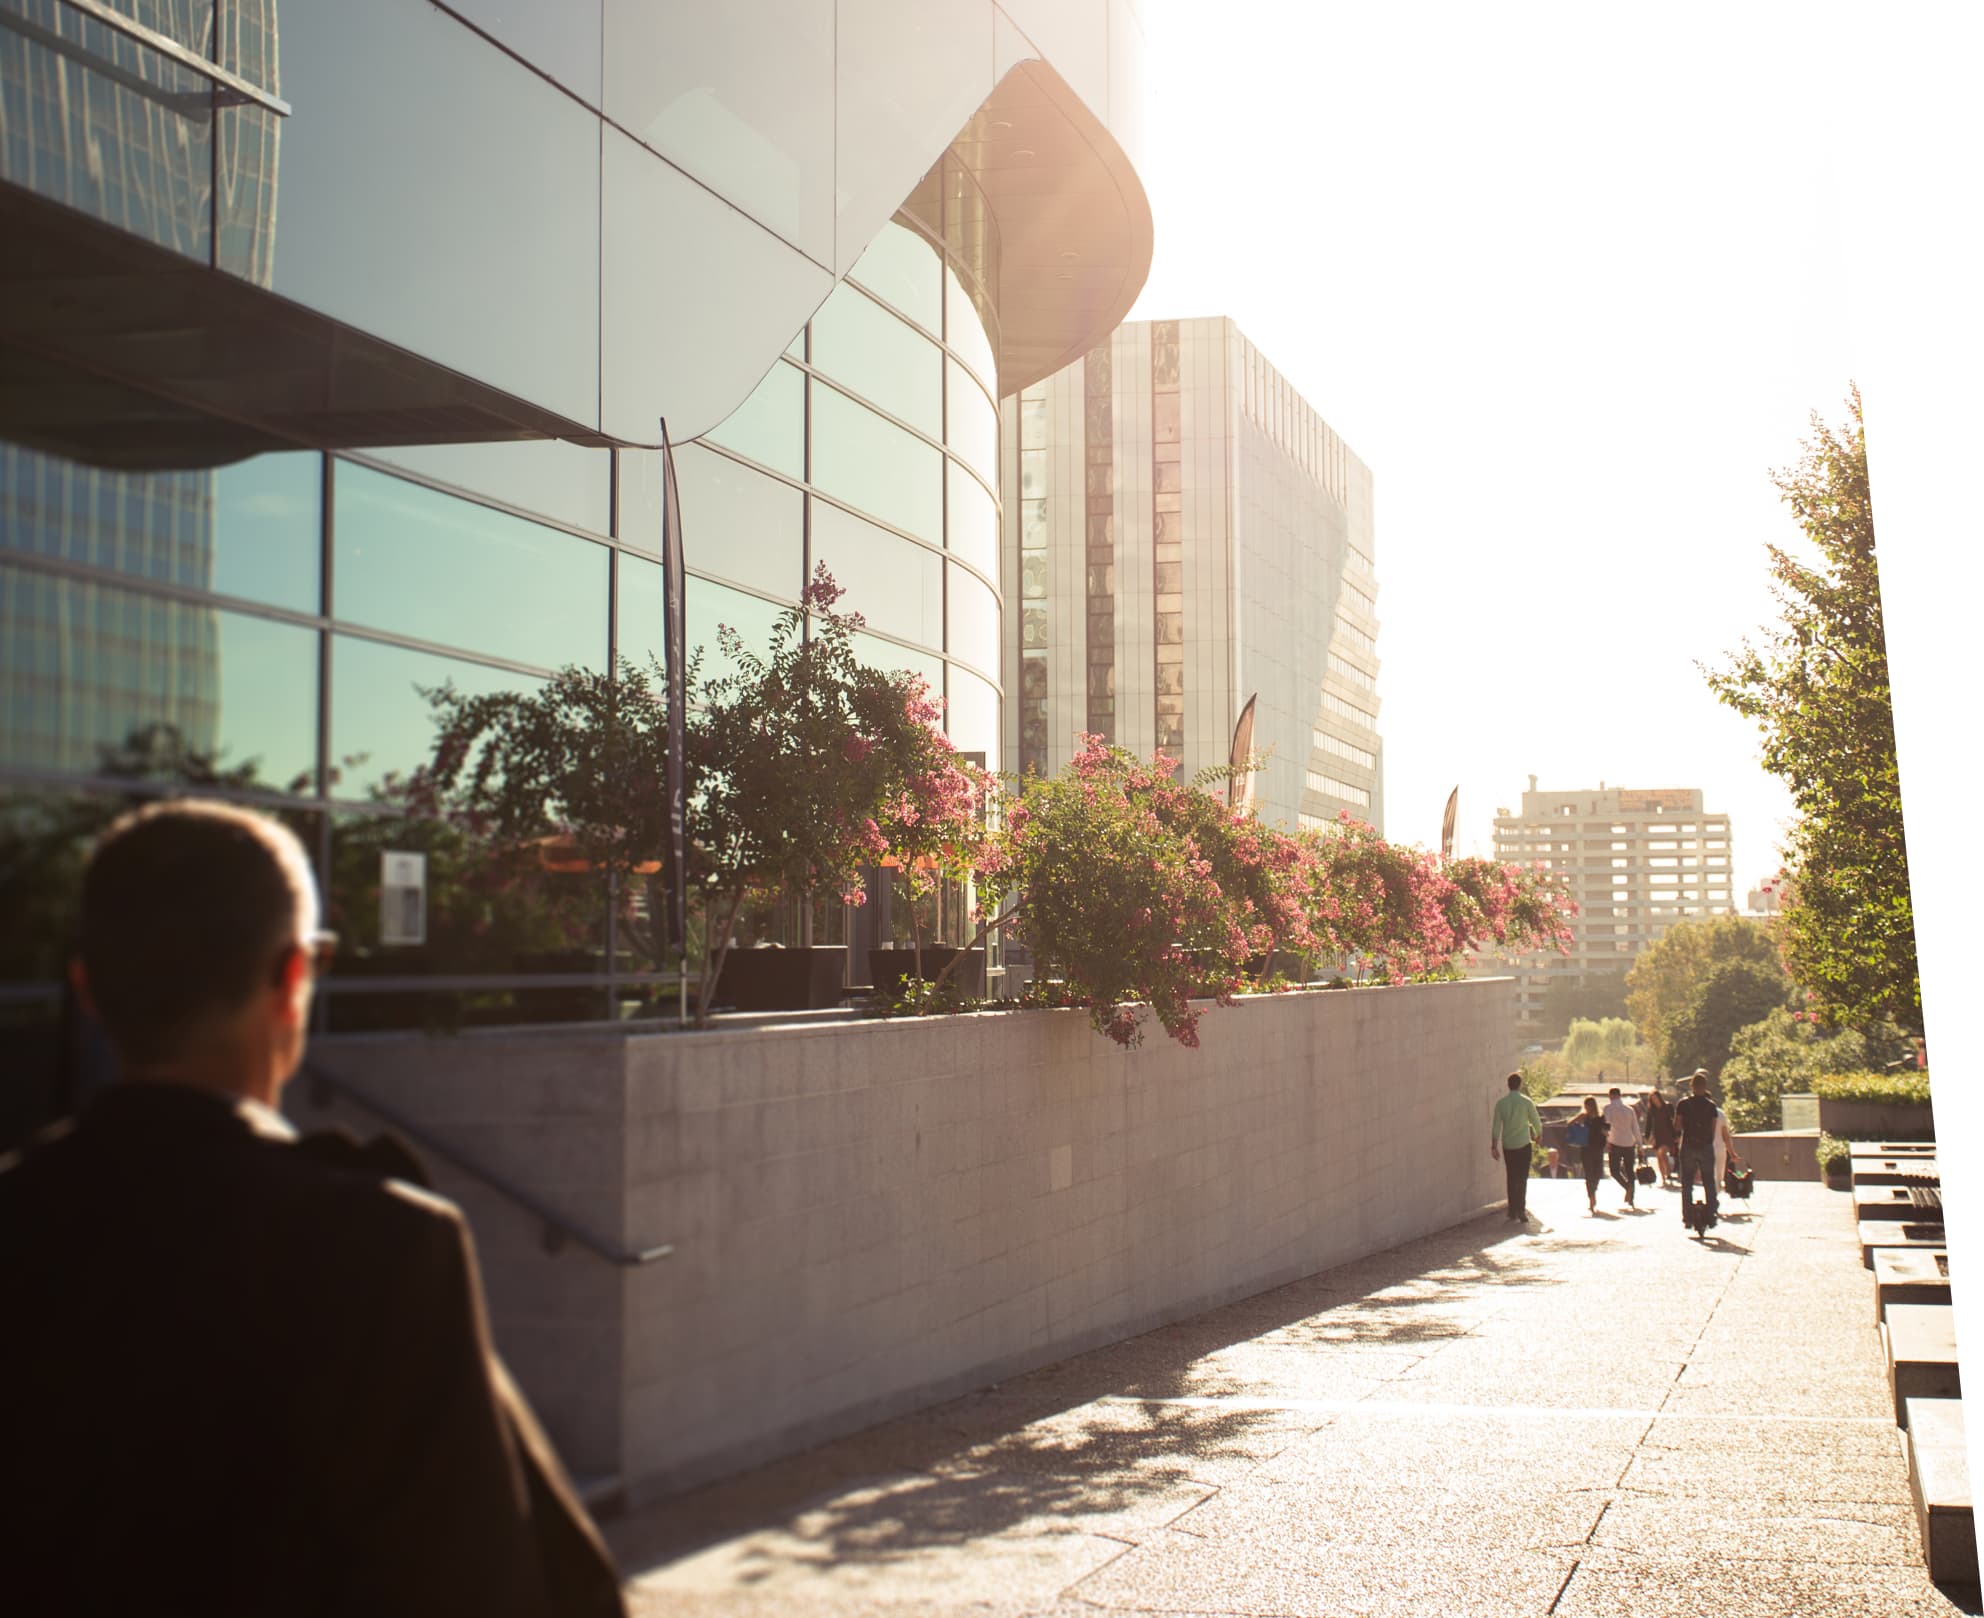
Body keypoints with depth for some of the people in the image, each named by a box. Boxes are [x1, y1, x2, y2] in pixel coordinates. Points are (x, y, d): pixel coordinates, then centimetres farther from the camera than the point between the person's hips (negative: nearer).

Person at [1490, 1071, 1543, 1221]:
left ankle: (1512, 1210, 12)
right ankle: (1521, 1209, -10)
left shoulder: (1501, 1103, -2)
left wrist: (1494, 1146, 4)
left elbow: (1496, 1126, -1)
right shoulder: (1526, 1102, -8)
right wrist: (1538, 1135, 22)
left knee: (1511, 1177, 11)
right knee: (1522, 1178, -1)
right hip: (1523, 1144, -2)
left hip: (1507, 1145, 3)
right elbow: (1536, 1122, 2)